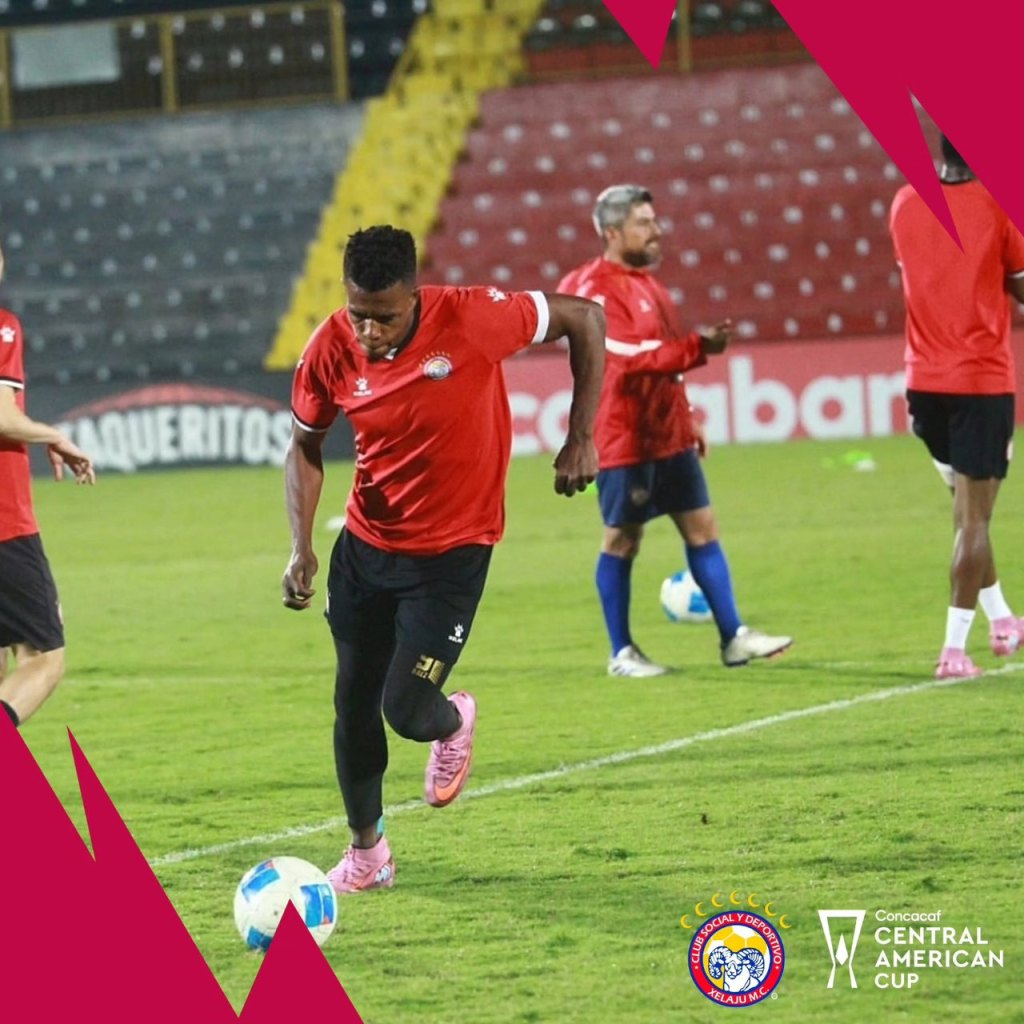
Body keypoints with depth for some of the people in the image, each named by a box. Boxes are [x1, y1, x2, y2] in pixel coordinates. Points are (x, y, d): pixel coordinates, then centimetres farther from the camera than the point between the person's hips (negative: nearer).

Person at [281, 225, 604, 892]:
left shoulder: (471, 321, -24)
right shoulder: (332, 349, -13)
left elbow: (585, 318, -11)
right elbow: (306, 447, 4)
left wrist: (581, 438, -13)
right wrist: (302, 548, -9)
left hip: (452, 554, -4)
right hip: (365, 545, 4)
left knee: (406, 710, -10)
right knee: (354, 706, 8)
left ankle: (453, 725, 29)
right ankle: (366, 854, 29)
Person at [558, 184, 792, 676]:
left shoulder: (645, 281, 14)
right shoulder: (595, 290, -15)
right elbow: (636, 357, -25)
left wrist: (687, 422, 23)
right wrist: (699, 347, -27)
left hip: (669, 435, 8)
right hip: (624, 439, -8)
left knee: (701, 527, 6)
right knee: (622, 540, 2)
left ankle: (733, 637, 9)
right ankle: (621, 653, 11)